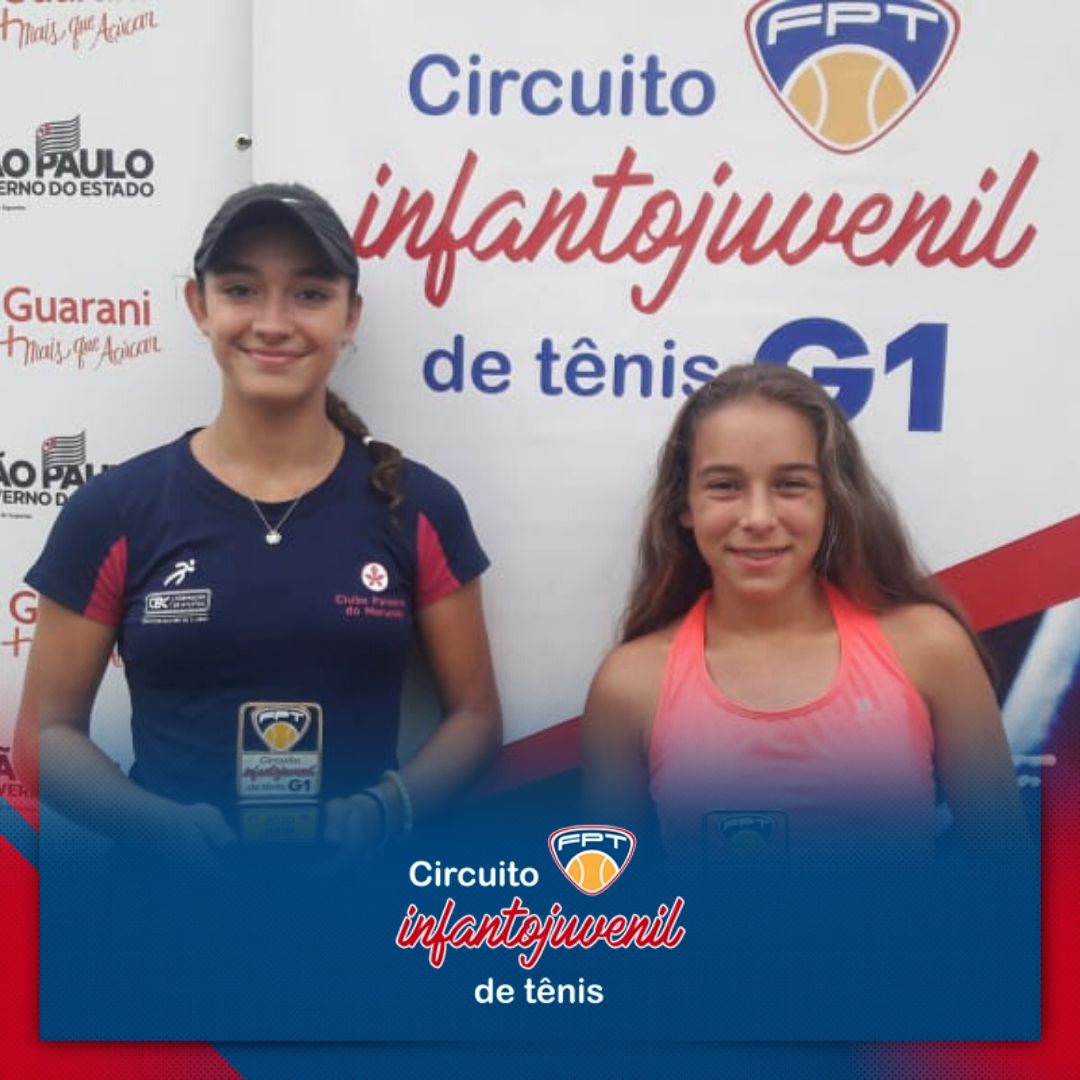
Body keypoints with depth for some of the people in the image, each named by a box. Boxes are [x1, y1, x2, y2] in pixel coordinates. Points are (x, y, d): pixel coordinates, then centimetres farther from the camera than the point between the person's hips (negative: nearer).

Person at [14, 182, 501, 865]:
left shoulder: (418, 507, 1)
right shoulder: (114, 512, 0)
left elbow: (475, 714, 7)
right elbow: (47, 732, 4)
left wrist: (389, 805, -10)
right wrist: (162, 820, -11)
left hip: (359, 876, 0)